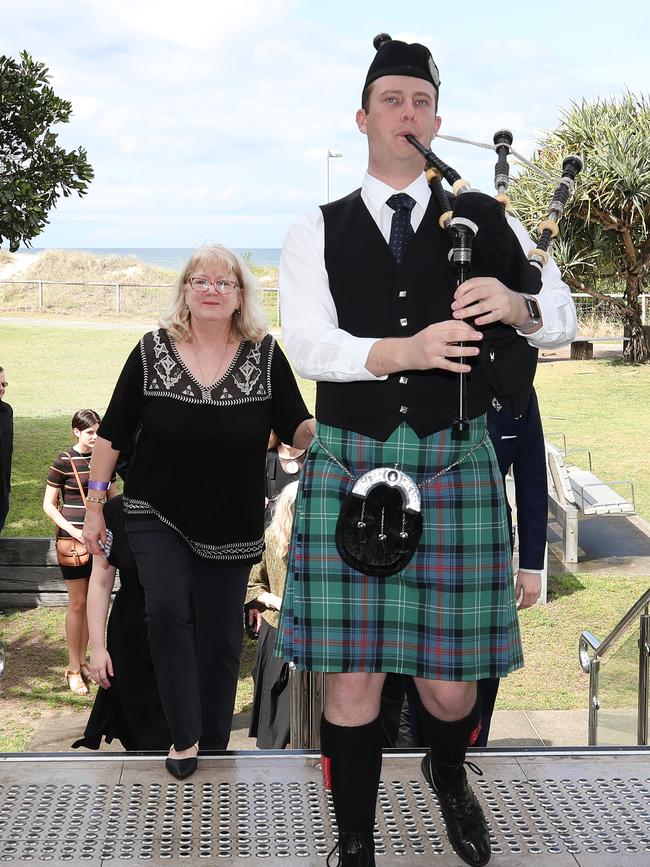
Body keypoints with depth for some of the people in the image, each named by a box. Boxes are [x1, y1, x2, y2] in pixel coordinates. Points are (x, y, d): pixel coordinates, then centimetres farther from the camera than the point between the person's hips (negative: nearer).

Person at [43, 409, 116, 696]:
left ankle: (83, 661, 22)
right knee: (77, 603, 0)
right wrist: (73, 530, -15)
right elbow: (48, 505, -5)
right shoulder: (64, 462, -8)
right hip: (73, 539, -5)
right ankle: (73, 669, 9)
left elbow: (113, 498, 17)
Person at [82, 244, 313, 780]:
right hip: (157, 514, -1)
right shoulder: (153, 351, -4)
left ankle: (213, 745, 24)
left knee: (221, 635, 7)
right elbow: (113, 433, 1)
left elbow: (297, 430, -4)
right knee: (168, 610, -18)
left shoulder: (265, 355, -4)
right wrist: (95, 505, 1)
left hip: (232, 524, 1)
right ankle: (183, 737, -4)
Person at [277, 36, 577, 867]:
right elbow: (309, 347, -6)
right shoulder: (315, 232, 7)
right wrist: (405, 350, -24)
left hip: (456, 466, 1)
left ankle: (447, 775, 41)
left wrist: (517, 307, -18)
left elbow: (562, 315, 6)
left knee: (449, 685, 5)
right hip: (350, 468, 0)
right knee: (353, 680, 2)